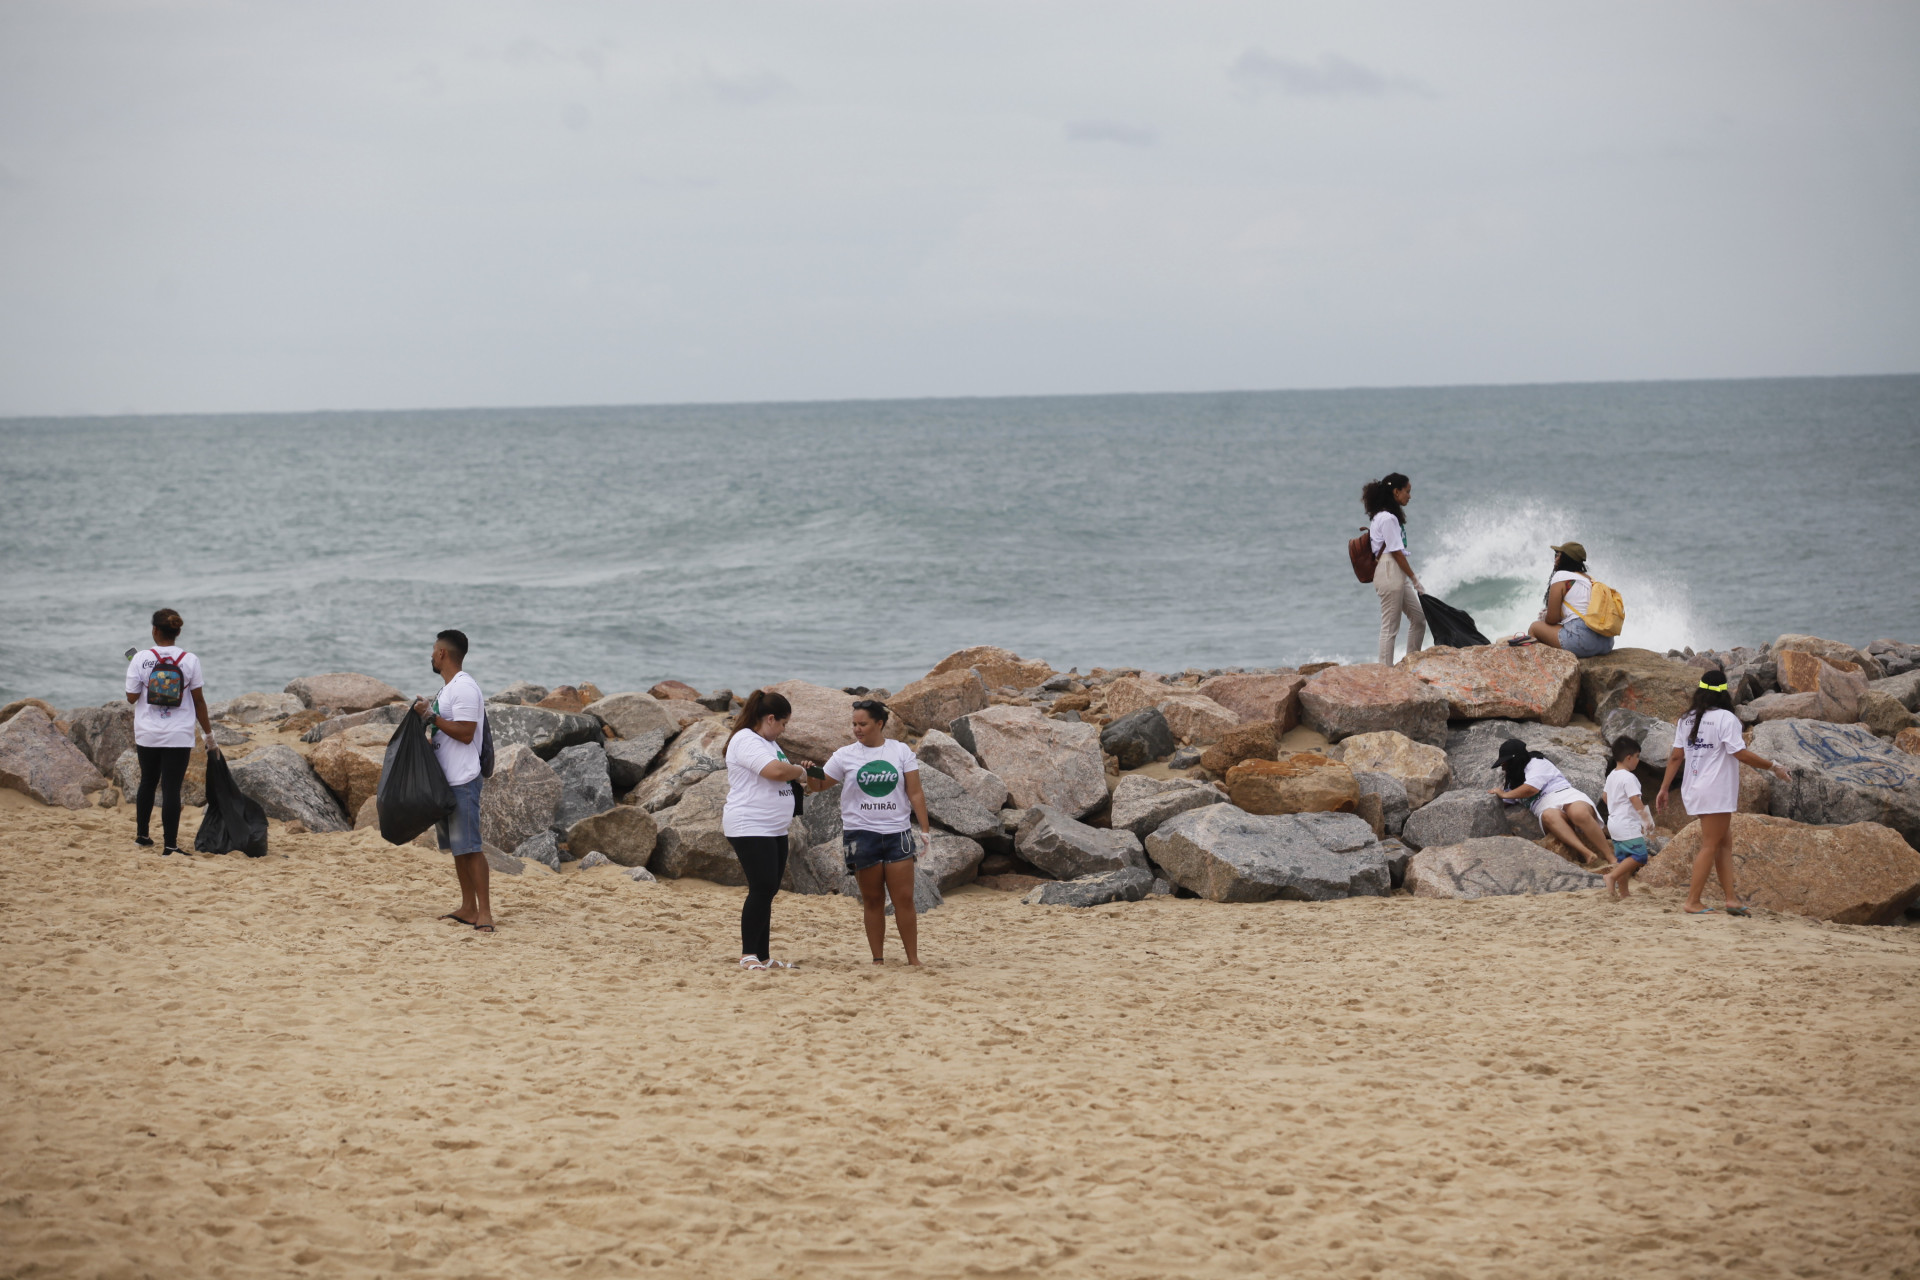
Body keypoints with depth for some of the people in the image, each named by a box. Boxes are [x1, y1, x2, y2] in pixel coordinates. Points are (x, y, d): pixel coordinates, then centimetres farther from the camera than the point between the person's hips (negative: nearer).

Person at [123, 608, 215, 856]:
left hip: (147, 735, 2)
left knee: (148, 783, 21)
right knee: (172, 789, -2)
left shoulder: (141, 659, -6)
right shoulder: (189, 660, -5)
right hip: (179, 736, -2)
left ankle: (142, 835, 32)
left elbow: (131, 697, -3)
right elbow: (199, 700, -1)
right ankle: (169, 845, -5)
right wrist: (209, 735, 7)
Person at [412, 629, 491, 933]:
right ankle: (468, 909, 18)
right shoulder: (448, 688, 17)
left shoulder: (464, 688, -15)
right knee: (457, 847, 13)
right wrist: (428, 716, 14)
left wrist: (432, 716, -19)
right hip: (446, 779, 11)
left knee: (470, 847, -12)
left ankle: (485, 913, -13)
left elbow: (465, 733, -21)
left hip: (463, 781, -11)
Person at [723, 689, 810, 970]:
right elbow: (775, 770, -27)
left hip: (775, 830, 10)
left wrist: (797, 771, 10)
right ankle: (748, 955, -9)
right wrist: (799, 771, -8)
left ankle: (764, 957, 10)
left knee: (767, 892, 8)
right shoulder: (746, 741, -14)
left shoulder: (769, 743, 19)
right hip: (749, 828, -10)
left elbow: (779, 775, 29)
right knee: (762, 889, -13)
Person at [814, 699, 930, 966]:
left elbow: (915, 793, 5)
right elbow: (819, 785, 6)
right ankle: (878, 959, 10)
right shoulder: (845, 756, 3)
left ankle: (913, 958, 3)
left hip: (897, 832, 0)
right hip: (861, 832, 0)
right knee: (873, 900, 4)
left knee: (904, 899, -3)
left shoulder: (901, 751, 4)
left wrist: (925, 828, -1)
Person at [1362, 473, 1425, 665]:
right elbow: (1396, 552, -16)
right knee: (1390, 626, -6)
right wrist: (1415, 580, -12)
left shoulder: (1381, 517, 15)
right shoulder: (1387, 519, -15)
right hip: (1389, 573, -10)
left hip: (1398, 575, 10)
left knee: (1418, 618, 13)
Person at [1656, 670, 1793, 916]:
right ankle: (1693, 902, -2)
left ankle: (1731, 898, 9)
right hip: (1716, 792, -7)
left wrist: (1664, 789, 13)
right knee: (1710, 846, -2)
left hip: (1694, 791, 7)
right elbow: (1742, 755, -16)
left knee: (1725, 842, 13)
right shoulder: (1725, 718, -12)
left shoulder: (1686, 720, 8)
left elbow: (1676, 757, 8)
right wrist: (1773, 767, -7)